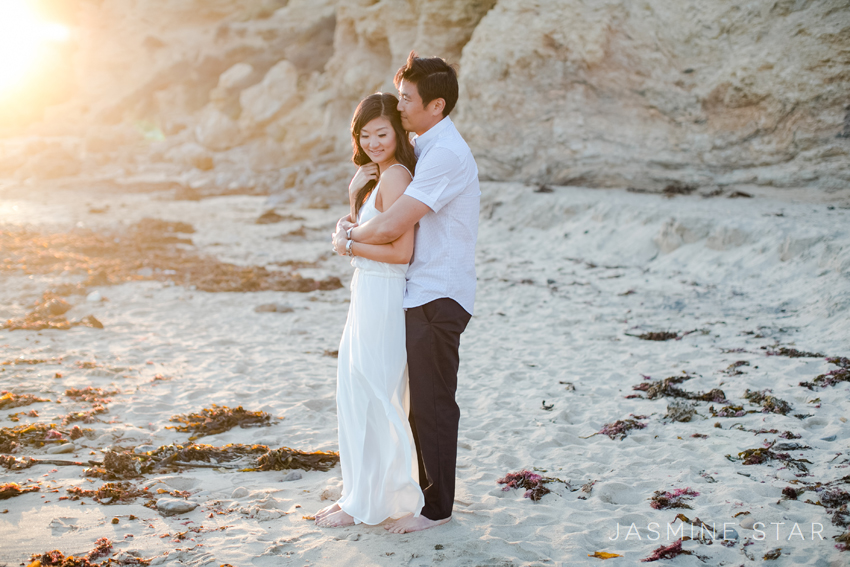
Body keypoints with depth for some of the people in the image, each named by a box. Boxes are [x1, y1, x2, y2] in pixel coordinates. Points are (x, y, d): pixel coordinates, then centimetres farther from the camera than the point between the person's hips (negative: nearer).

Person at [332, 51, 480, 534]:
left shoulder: (445, 154, -19)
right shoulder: (426, 147, 14)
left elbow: (391, 227, -23)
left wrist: (349, 237, -4)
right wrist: (352, 222, 1)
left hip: (438, 298, -10)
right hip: (422, 293, 10)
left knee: (432, 404, 0)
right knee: (421, 400, 16)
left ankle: (437, 508, 12)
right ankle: (427, 489, 29)